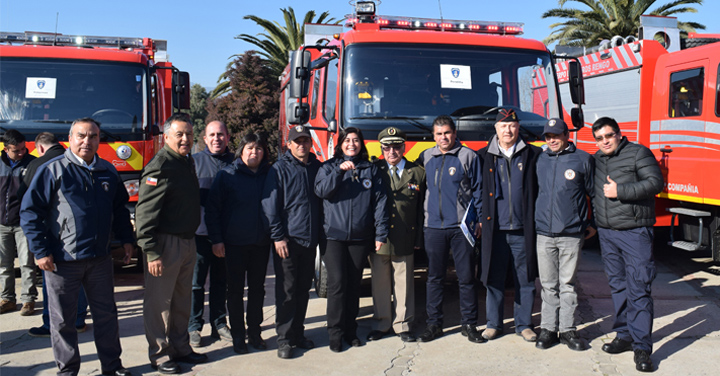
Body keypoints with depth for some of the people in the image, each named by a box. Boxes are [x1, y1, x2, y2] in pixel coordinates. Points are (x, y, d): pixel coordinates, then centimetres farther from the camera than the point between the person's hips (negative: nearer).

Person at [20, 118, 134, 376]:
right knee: (63, 318, 8)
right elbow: (30, 211, -7)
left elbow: (120, 209, 18)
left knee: (106, 313, 12)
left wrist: (126, 240, 11)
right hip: (62, 259, -4)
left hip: (100, 258, 4)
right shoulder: (52, 170, -6)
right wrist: (41, 251, -11)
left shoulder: (108, 171, 8)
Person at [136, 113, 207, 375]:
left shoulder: (188, 162, 13)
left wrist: (192, 240, 15)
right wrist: (151, 252, -24)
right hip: (166, 243, -9)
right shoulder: (160, 166, -15)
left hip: (187, 242, 9)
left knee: (182, 301, 17)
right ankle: (159, 355, 16)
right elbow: (145, 212, -20)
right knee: (159, 302, 3)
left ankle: (180, 348, 29)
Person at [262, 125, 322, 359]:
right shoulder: (279, 170, -2)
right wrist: (278, 236, -12)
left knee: (303, 291, 12)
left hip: (310, 241, 4)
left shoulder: (317, 168, 10)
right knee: (286, 292, -1)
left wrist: (321, 234, 12)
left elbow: (323, 198, 17)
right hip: (288, 240, -4)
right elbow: (270, 206, -6)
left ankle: (298, 333, 24)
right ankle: (284, 339, 8)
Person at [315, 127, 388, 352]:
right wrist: (340, 171, -19)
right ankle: (335, 333, 1)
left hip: (360, 237, 2)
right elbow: (321, 190, -8)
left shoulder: (371, 170, 11)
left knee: (354, 284, 7)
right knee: (337, 282, -8)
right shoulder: (329, 167, 9)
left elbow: (380, 202, 7)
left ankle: (350, 331, 19)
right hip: (334, 235, -2)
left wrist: (381, 234, 1)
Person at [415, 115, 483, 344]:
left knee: (467, 277, 3)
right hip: (433, 227, 3)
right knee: (435, 277, 8)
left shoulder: (468, 156, 2)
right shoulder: (425, 158, 11)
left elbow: (478, 189, 3)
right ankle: (434, 323, 18)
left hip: (461, 226, -2)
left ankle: (469, 324, 15)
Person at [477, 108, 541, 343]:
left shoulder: (532, 155, 5)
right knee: (494, 279, 7)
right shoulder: (483, 156, 6)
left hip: (522, 229, 0)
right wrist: (479, 219, 3)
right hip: (495, 229, 0)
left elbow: (541, 190, 6)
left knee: (525, 280, 8)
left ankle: (524, 325, 22)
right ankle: (493, 323, 21)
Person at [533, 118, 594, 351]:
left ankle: (568, 330, 16)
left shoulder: (583, 159, 1)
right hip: (544, 233, 3)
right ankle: (548, 328, 18)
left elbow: (594, 194, 7)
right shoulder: (540, 160, 11)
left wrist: (592, 223, 6)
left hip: (571, 234, -2)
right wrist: (534, 220, 16)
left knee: (567, 284, 5)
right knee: (548, 285, 8)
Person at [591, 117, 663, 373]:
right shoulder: (596, 160, 14)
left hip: (635, 232, -5)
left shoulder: (638, 153, -3)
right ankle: (625, 336, 21)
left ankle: (642, 347, -1)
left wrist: (620, 191, -16)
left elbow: (655, 182, -13)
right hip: (606, 233, 6)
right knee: (618, 287, 11)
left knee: (638, 289, -6)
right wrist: (593, 221, 14)